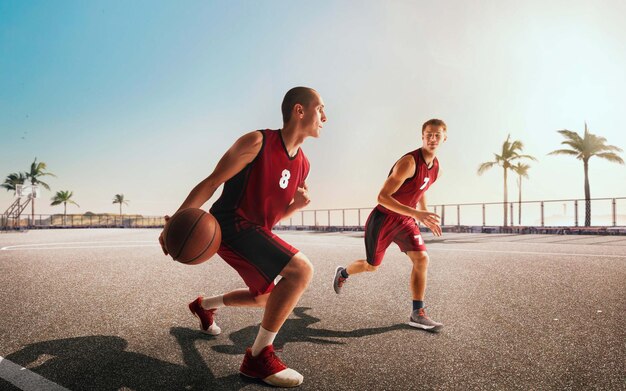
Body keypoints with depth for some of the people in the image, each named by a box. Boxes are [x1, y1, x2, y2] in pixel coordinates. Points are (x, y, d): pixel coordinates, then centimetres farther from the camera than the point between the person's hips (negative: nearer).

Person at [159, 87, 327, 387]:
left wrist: (297, 204, -8)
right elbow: (211, 183, -15)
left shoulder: (302, 165, 7)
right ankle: (258, 357, -13)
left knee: (264, 298, 22)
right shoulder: (258, 142, -16)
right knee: (301, 269, -25)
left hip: (256, 232, 9)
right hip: (229, 225, -9)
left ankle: (204, 305, 48)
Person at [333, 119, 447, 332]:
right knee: (372, 266, 10)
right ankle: (343, 273, 43)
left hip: (405, 220, 7)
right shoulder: (409, 162, -26)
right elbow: (383, 197, -29)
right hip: (383, 218, -6)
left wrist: (427, 217, 16)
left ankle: (417, 314, 1)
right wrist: (416, 214, -35)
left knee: (422, 259, -10)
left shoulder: (437, 169, 1)